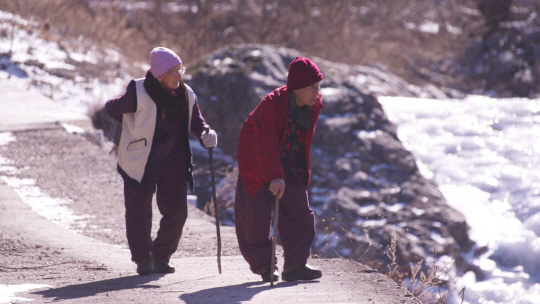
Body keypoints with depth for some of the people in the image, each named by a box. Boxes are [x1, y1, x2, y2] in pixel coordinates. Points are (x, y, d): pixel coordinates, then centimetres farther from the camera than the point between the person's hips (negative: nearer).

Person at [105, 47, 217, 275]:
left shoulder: (185, 95, -3)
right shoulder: (139, 93, -19)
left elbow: (195, 121, 6)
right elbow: (112, 108, -5)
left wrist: (206, 134, -16)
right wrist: (136, 127, 2)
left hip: (174, 162, 4)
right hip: (141, 162, -4)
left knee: (176, 211, 2)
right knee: (139, 212, 2)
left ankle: (161, 257, 18)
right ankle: (142, 258, 19)